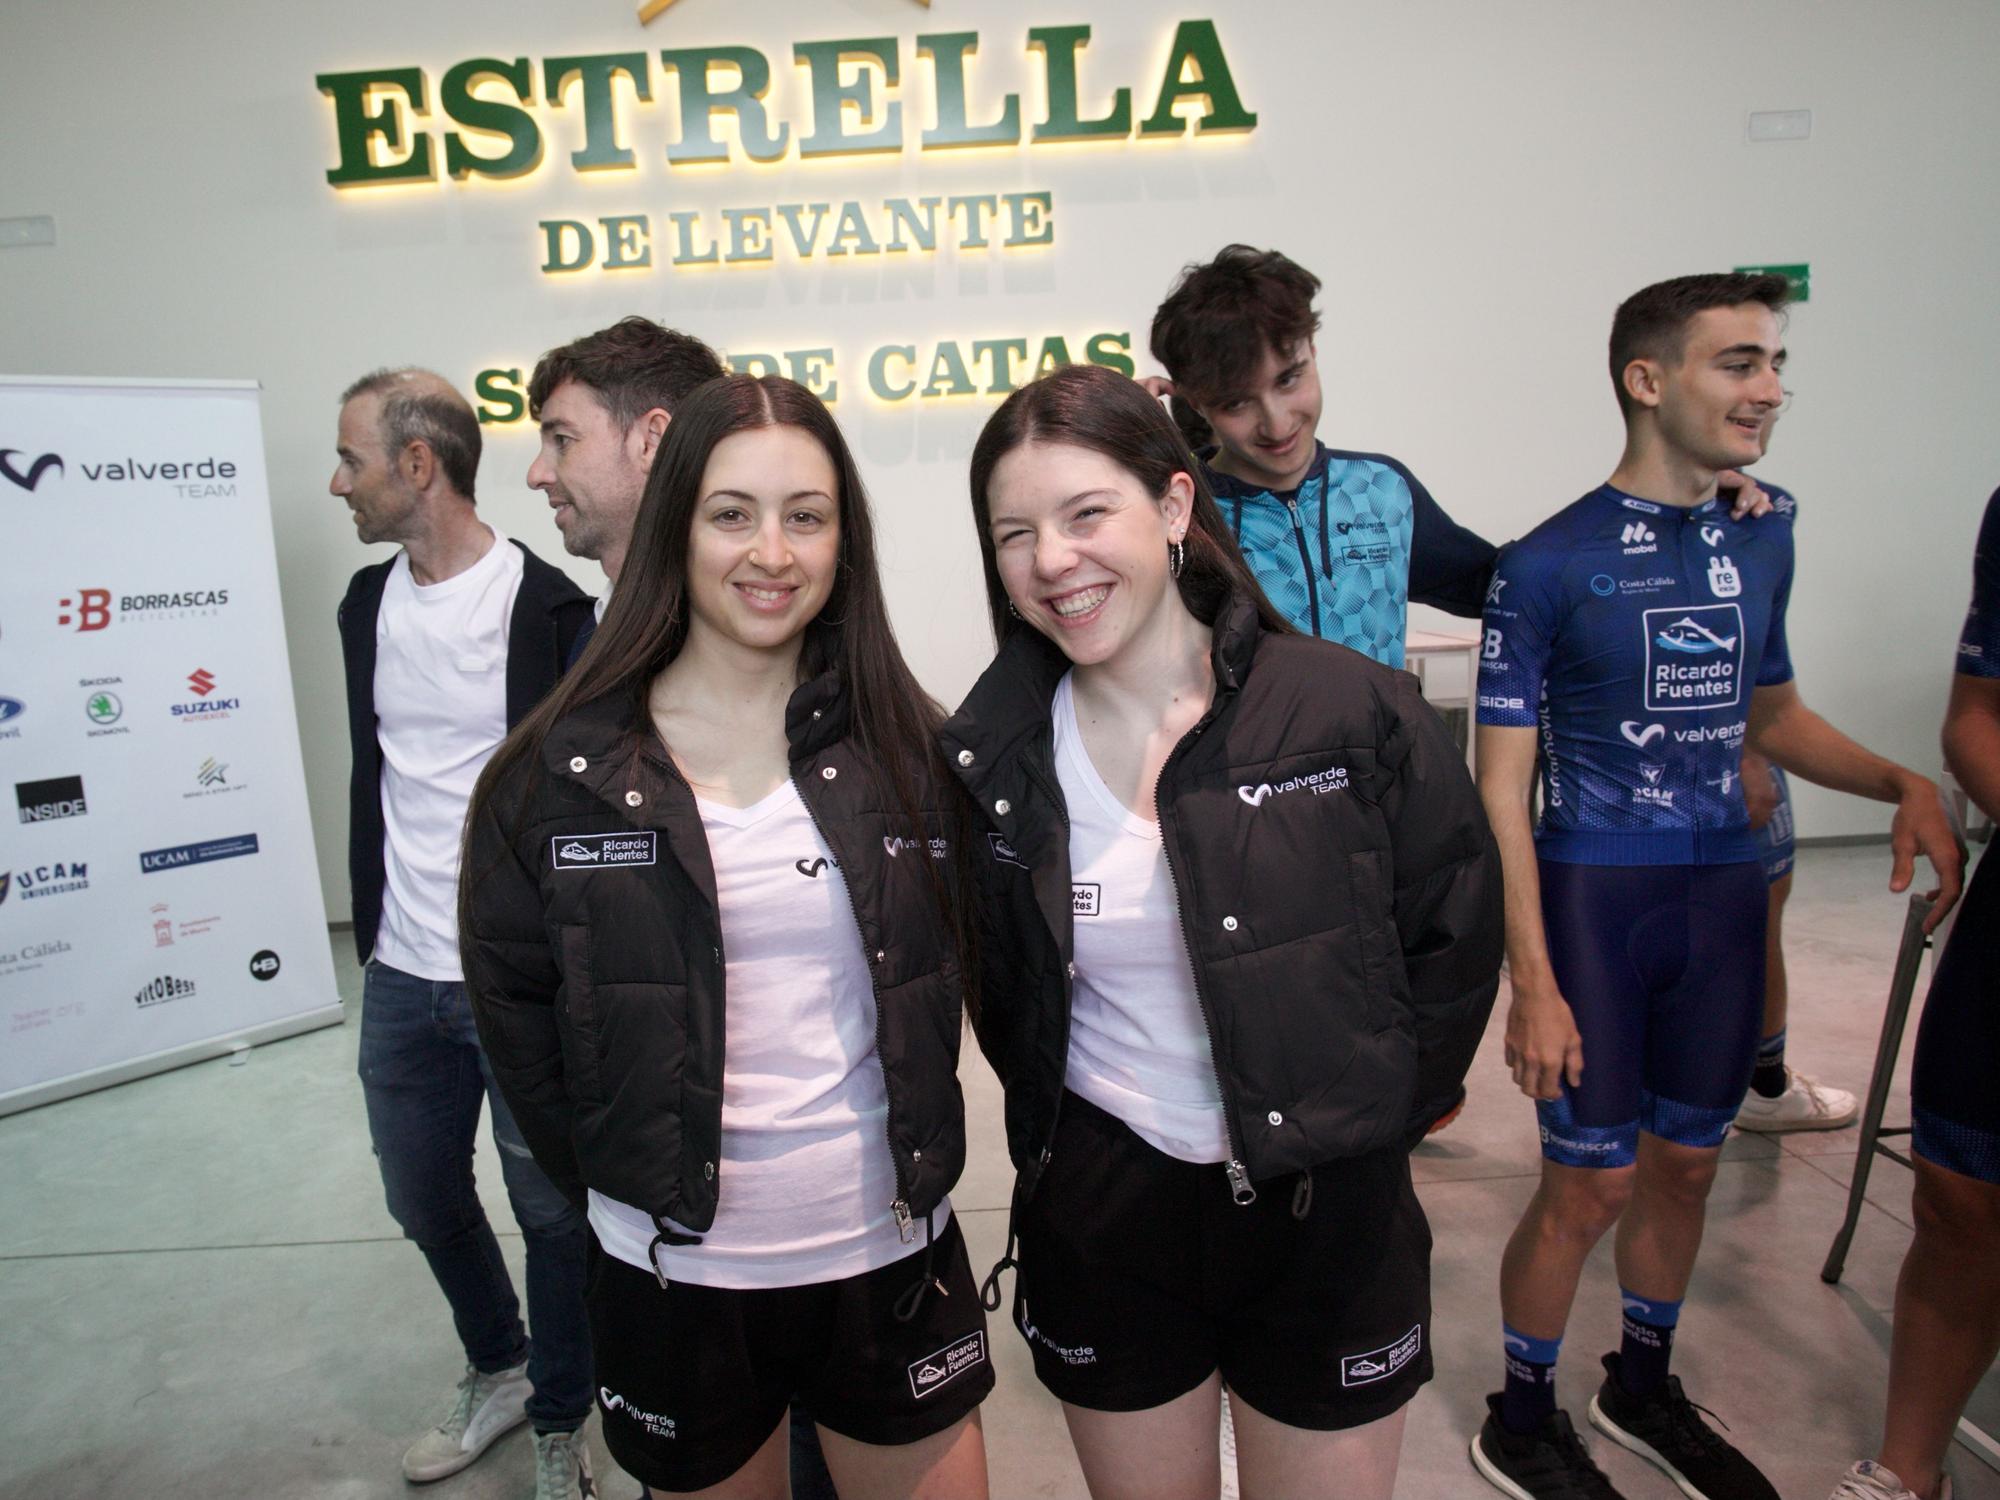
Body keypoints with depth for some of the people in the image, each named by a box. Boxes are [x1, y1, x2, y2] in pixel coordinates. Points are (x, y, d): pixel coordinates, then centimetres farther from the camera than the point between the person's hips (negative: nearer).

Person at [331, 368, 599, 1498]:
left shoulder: (550, 609, -13)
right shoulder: (368, 601, 7)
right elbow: (374, 773, 15)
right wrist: (371, 925, 15)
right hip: (402, 978, 7)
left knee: (550, 1210, 9)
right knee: (424, 1197, 21)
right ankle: (499, 1370, 47)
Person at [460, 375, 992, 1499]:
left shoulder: (907, 746, -5)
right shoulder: (557, 772, -7)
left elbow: (951, 974, 6)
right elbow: (513, 998, 1)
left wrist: (918, 1148, 3)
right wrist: (618, 1178, 0)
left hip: (893, 1252, 1)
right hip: (675, 1275, 0)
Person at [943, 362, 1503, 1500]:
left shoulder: (1355, 711, -12)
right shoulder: (989, 753, -6)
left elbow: (1457, 935, -3)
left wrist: (1365, 1123, -3)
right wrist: (1056, 1131, 2)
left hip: (1328, 1218, -1)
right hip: (1099, 1223, 2)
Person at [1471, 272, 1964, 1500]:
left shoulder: (1762, 543, 8)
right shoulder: (1550, 563, -11)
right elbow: (1502, 786, -12)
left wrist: (1899, 781, 2)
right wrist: (1533, 983, -18)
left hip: (1726, 893, 6)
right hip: (1594, 894, -6)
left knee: (1686, 1164, 17)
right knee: (1590, 1185, 1)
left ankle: (1644, 1389, 40)